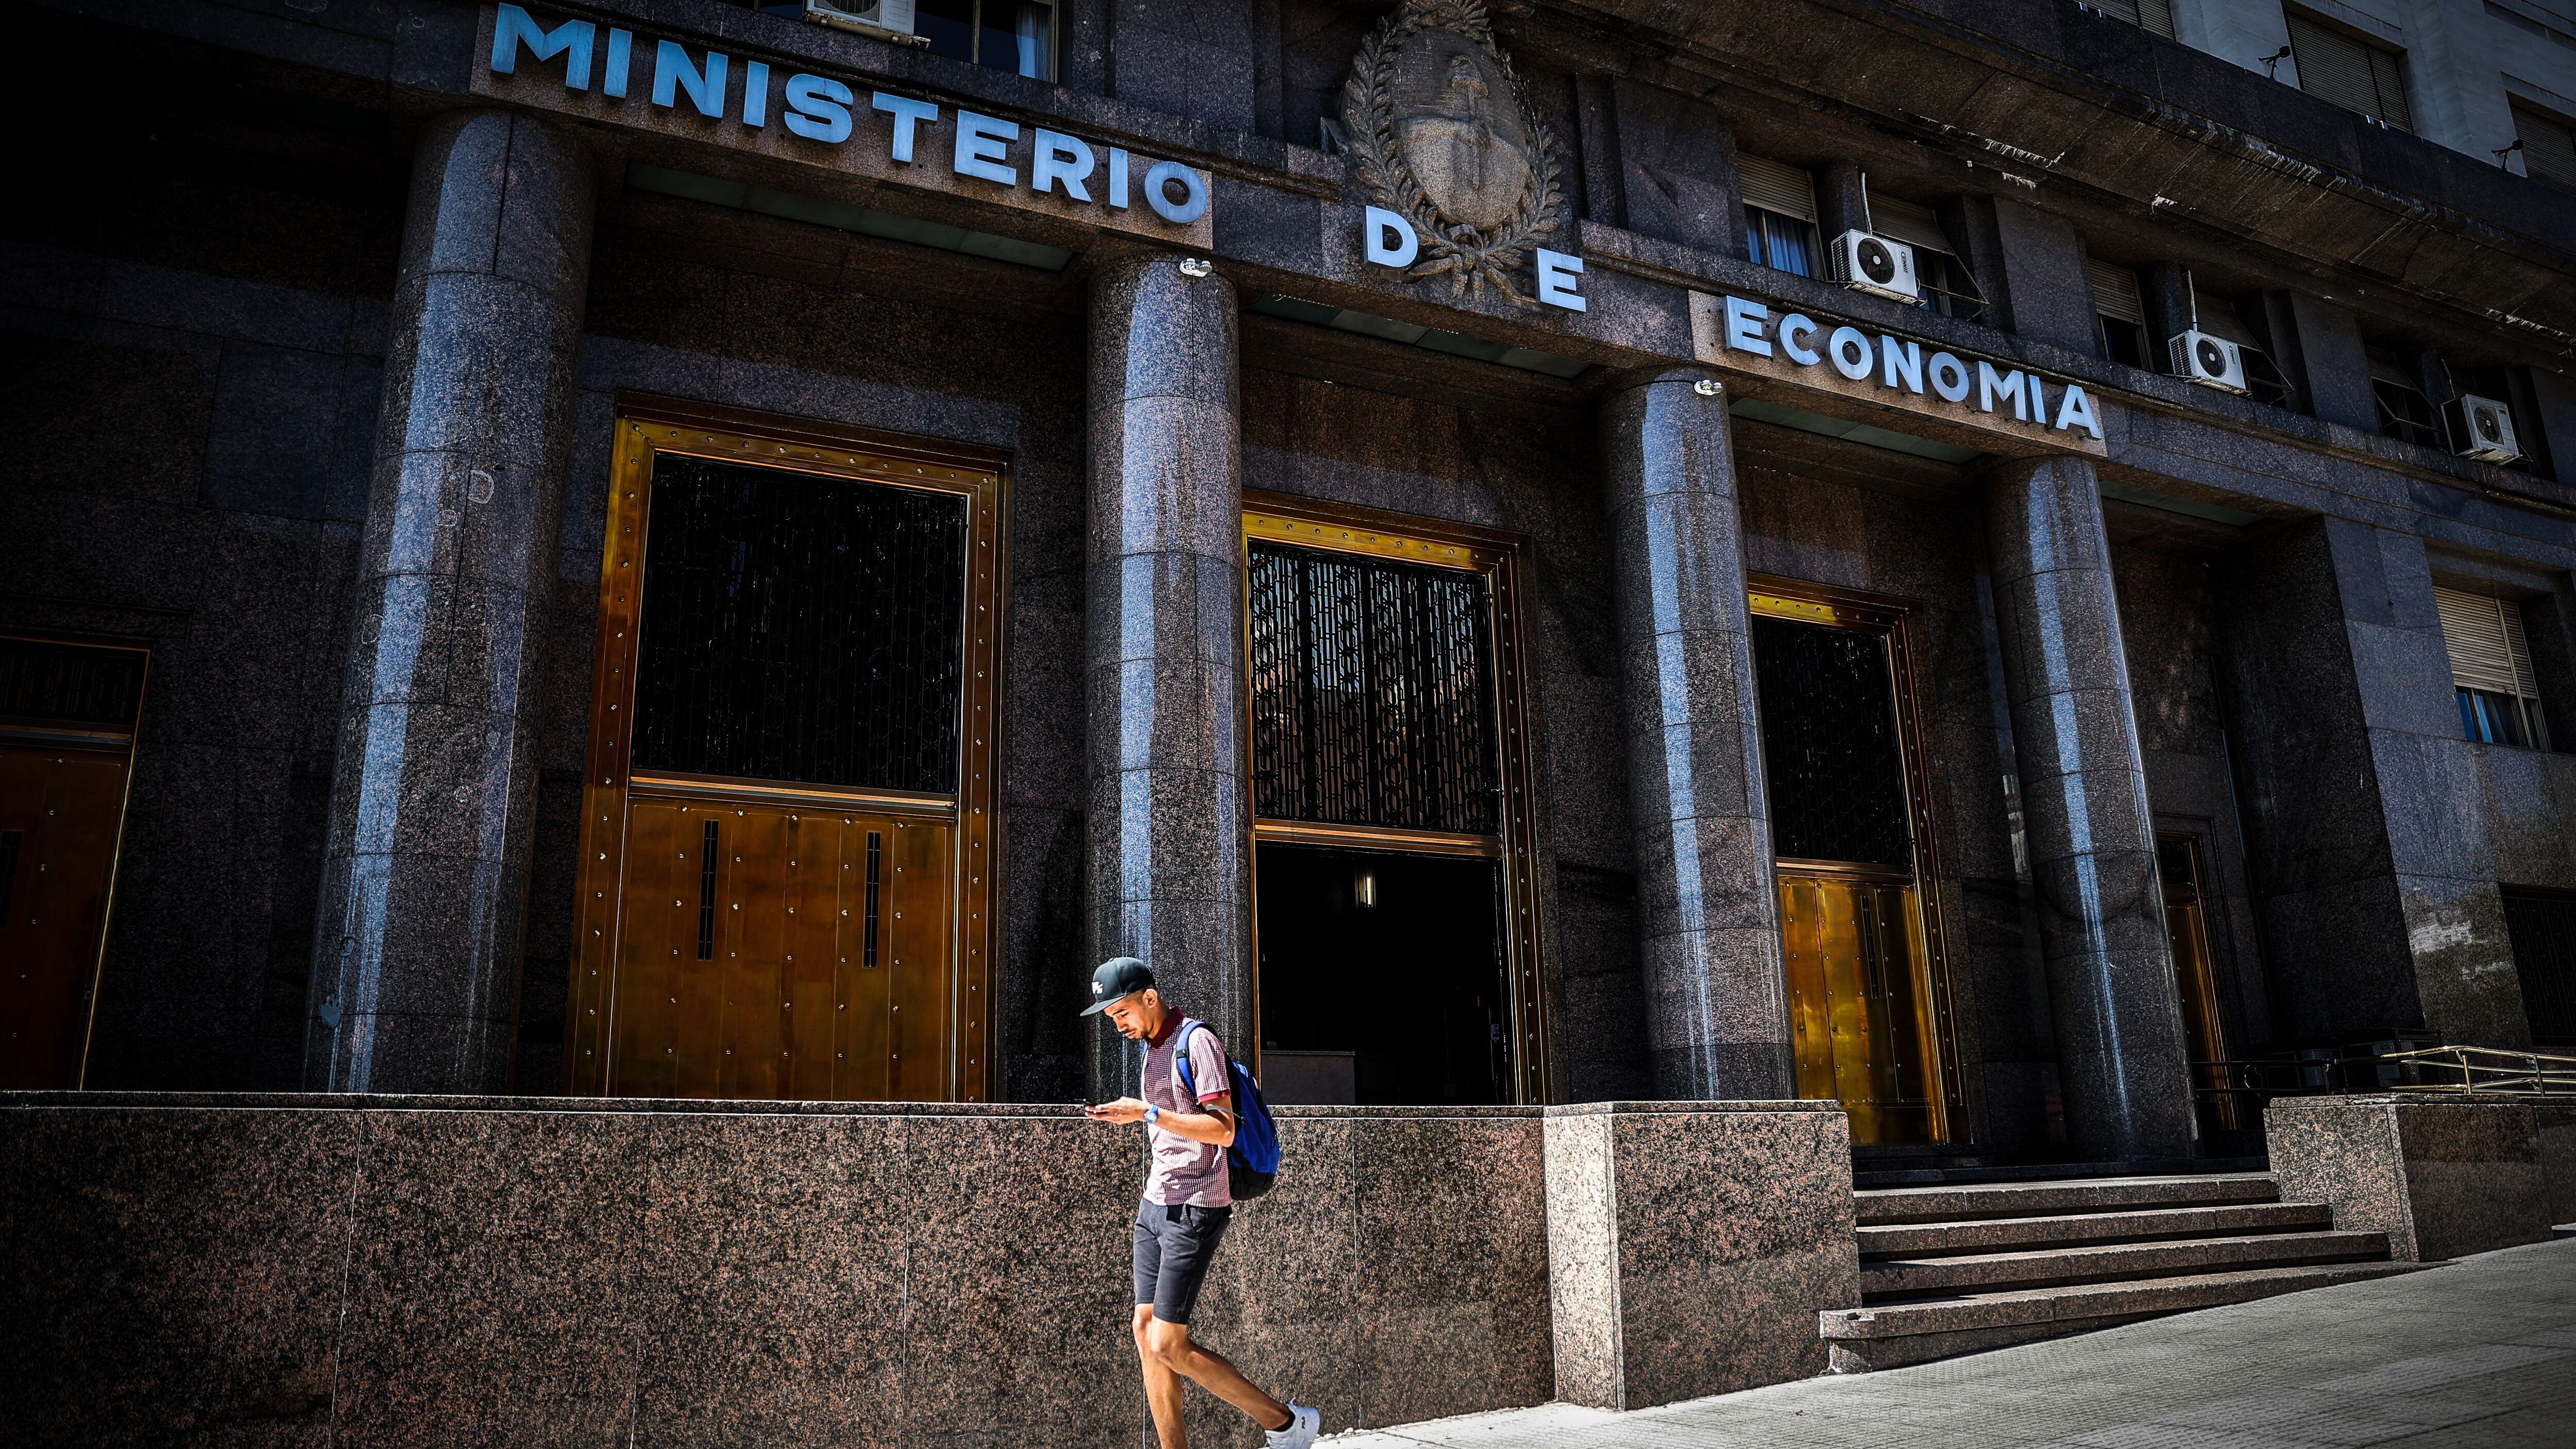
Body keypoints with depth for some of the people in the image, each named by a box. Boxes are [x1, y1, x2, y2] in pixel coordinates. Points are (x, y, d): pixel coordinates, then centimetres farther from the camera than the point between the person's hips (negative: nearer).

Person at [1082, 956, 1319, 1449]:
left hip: (1194, 1210, -9)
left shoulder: (1196, 1042, -12)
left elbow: (1223, 1130, -20)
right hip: (1154, 1205, 9)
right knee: (1146, 1333, 5)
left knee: (1168, 1344, -9)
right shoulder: (1151, 1049, 16)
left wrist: (1146, 1113, -26)